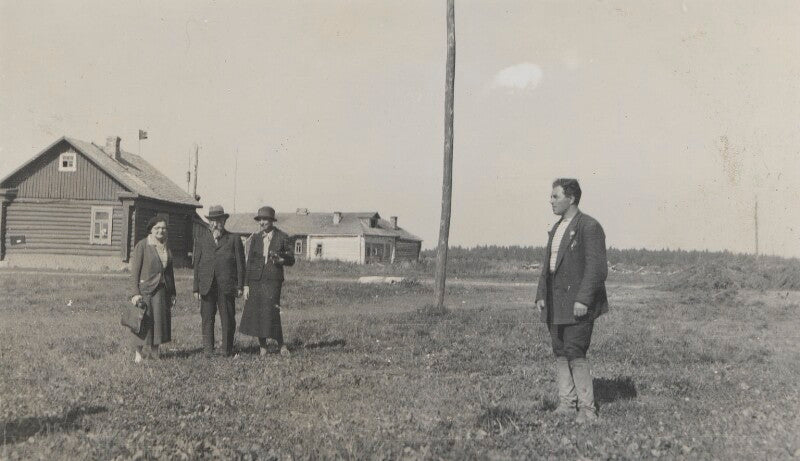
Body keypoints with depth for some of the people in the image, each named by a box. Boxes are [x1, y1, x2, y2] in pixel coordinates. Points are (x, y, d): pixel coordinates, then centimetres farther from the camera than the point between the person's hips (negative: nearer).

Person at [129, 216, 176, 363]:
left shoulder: (167, 247, 11)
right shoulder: (142, 246, -6)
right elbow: (134, 271, -8)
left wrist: (172, 293, 16)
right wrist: (134, 293, -15)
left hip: (162, 289, 5)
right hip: (145, 289, -5)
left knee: (160, 321, 8)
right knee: (143, 321, -1)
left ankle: (154, 353, 21)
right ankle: (138, 354, 13)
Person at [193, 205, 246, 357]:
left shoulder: (234, 240, 9)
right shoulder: (201, 239, 14)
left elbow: (240, 264, 6)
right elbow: (196, 264, 11)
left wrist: (240, 286, -1)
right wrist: (196, 287, 4)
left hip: (227, 287, -1)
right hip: (206, 286, 1)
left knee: (228, 320, 2)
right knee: (207, 319, 4)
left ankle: (227, 350, 12)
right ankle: (208, 350, 13)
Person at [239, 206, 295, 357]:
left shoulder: (282, 237, 1)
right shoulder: (255, 238, 9)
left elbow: (291, 260, 6)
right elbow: (250, 262, 9)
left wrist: (282, 259, -17)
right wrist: (246, 284, 4)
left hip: (272, 281, -3)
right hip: (256, 281, 4)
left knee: (271, 314, -11)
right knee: (256, 315, 5)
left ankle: (281, 345, 7)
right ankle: (263, 348, 18)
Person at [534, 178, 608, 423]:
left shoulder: (589, 226, -9)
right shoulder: (556, 228, 18)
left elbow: (597, 267, -15)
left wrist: (583, 299, -21)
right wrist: (541, 295, 12)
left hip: (578, 303, -8)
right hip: (555, 303, 8)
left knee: (575, 353, -10)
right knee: (560, 353, 9)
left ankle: (587, 408, -1)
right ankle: (566, 403, 16)